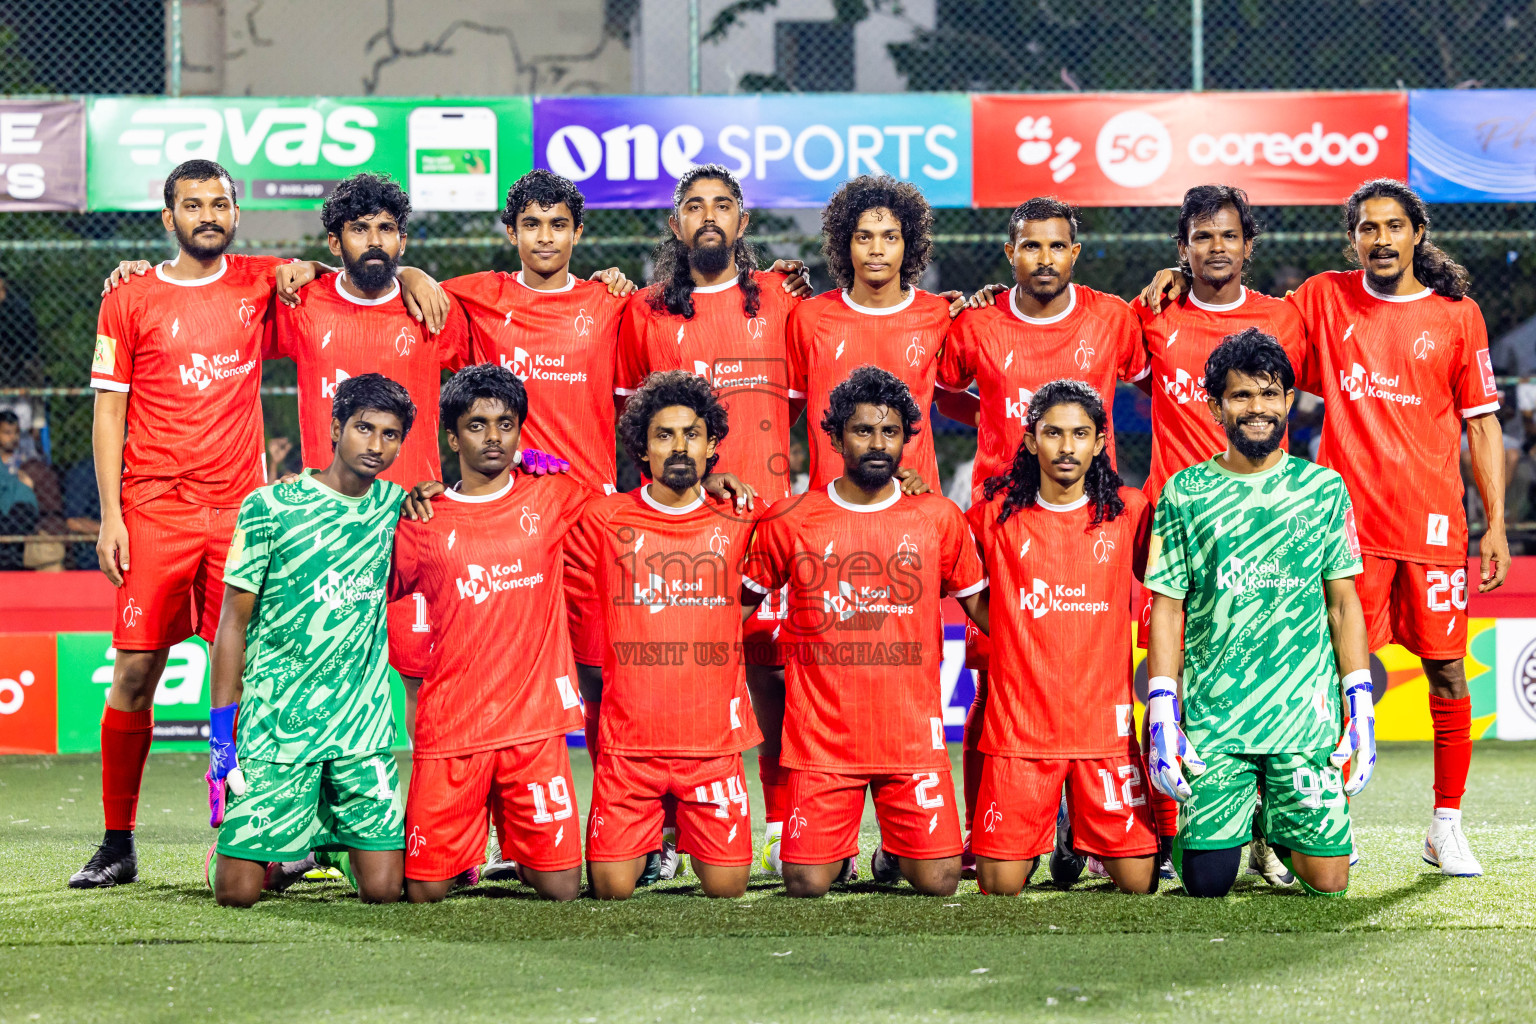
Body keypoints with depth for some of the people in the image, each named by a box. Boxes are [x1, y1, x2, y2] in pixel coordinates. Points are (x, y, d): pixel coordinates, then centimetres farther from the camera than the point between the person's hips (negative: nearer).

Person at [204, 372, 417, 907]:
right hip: (275, 723, -2)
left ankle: (340, 841, 26)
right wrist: (220, 733, -6)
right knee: (237, 891, -7)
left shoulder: (395, 505, 7)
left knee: (383, 889, -7)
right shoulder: (269, 507, -3)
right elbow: (233, 621, 0)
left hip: (364, 727, 3)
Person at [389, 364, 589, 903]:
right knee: (425, 891, -2)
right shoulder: (422, 523, 4)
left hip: (534, 724, 1)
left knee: (562, 889, -4)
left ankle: (515, 852, 28)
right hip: (449, 728, 0)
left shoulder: (552, 499, 6)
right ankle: (469, 852, 31)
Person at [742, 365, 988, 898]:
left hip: (914, 734, 1)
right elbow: (742, 597, 13)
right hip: (821, 733, -1)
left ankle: (895, 852, 28)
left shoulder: (939, 517, 4)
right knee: (807, 884, -7)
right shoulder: (789, 520, 1)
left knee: (939, 882, -7)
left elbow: (978, 601, 12)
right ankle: (840, 849, 28)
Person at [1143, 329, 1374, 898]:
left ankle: (1280, 829, 28)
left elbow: (1343, 603, 8)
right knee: (1208, 883, -6)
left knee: (1327, 881, -6)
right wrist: (1162, 711, -4)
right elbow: (1168, 606, 5)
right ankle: (1230, 828, 29)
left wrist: (1361, 706, 0)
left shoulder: (1324, 489, 7)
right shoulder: (1185, 493, 5)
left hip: (1307, 717, 1)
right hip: (1212, 719, 0)